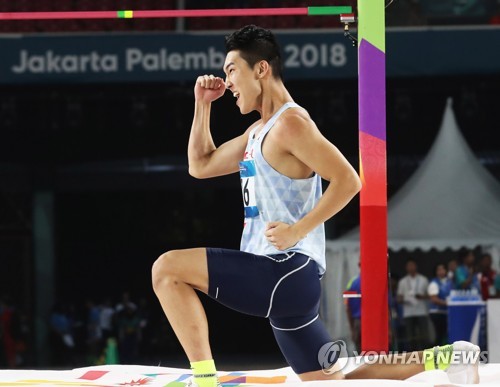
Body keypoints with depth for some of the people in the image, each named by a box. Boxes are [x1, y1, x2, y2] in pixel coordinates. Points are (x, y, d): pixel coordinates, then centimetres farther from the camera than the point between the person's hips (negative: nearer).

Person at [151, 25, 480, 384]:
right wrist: (203, 103, 20)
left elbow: (347, 181, -17)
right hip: (276, 275, 10)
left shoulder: (290, 123, -10)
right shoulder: (258, 131, 20)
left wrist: (297, 231, -21)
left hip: (287, 271, -10)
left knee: (167, 269, -16)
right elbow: (201, 166, 29)